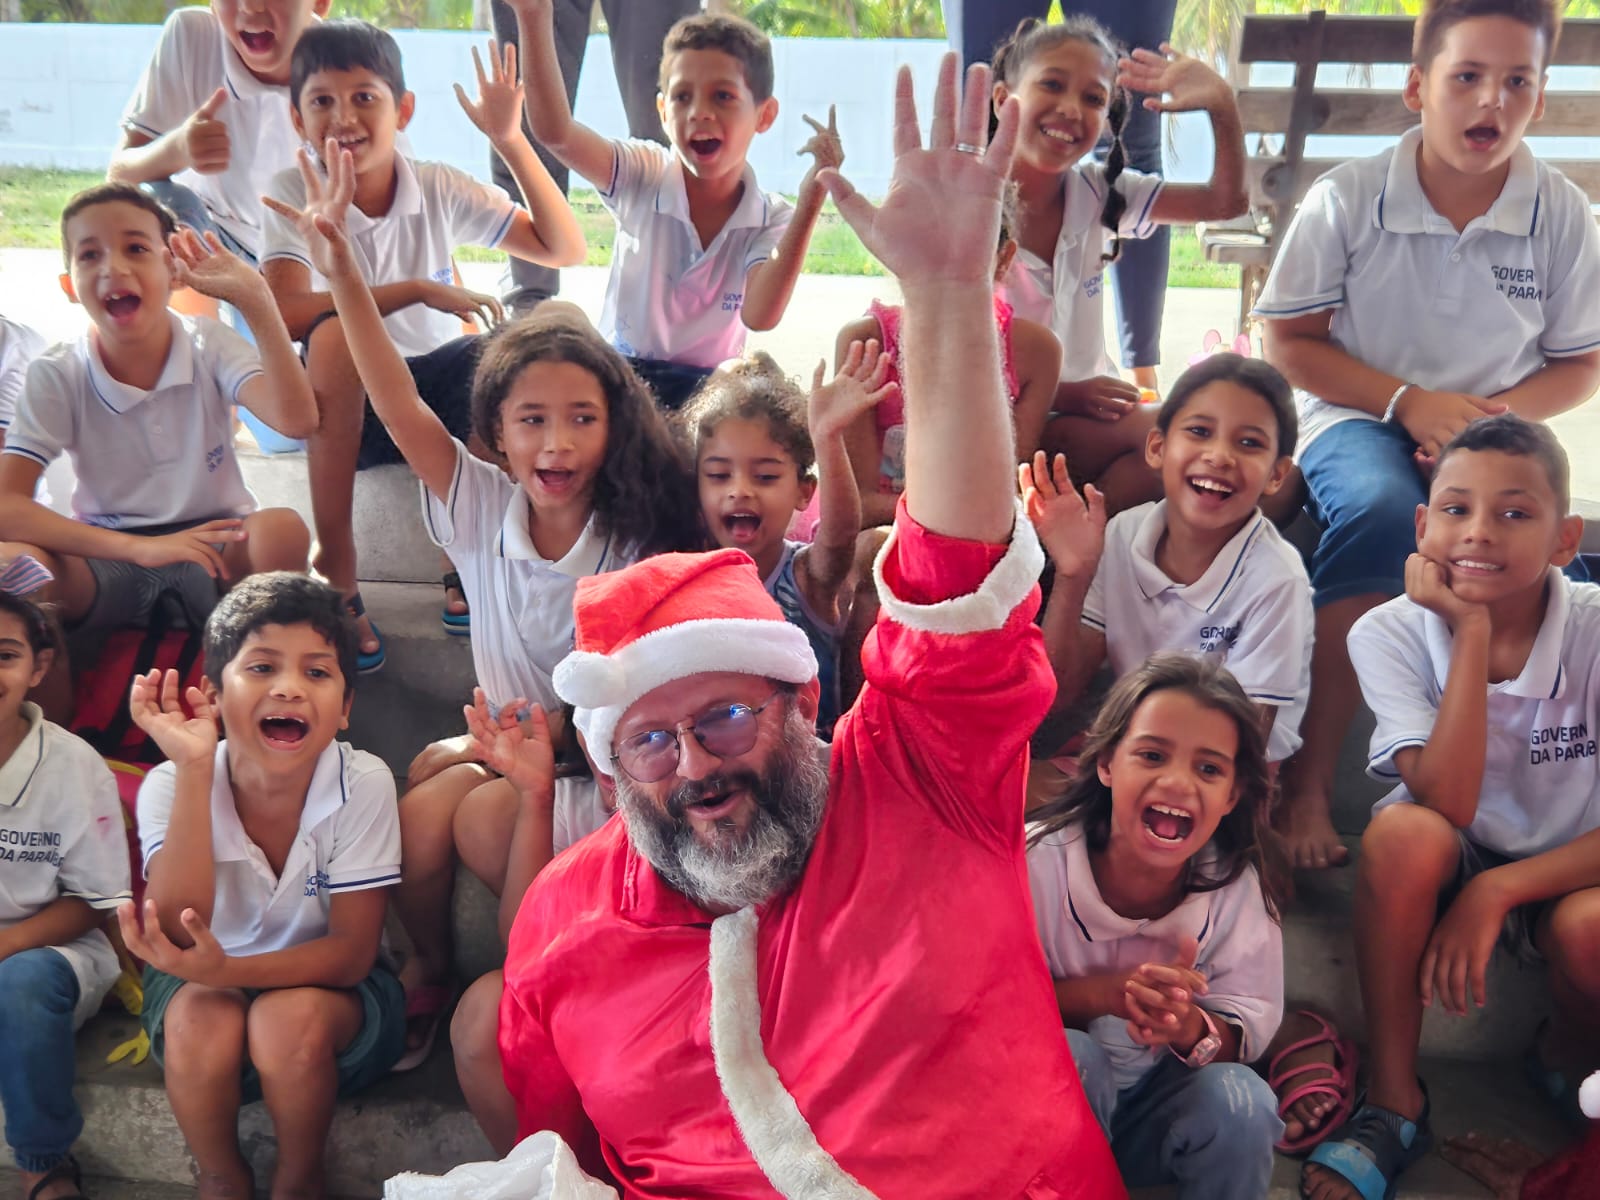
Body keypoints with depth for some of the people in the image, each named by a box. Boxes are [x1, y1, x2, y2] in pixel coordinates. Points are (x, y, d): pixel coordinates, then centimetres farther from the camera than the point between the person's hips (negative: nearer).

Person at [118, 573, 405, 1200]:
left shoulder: (362, 784, -21)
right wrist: (193, 767, -40)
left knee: (288, 1019, -32)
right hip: (203, 981, 1)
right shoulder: (170, 787, -17)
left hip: (329, 986, -1)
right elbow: (180, 930, -33)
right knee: (202, 1022, -31)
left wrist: (228, 969, -38)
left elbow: (353, 951, -20)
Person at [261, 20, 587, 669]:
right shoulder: (291, 192, -10)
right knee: (335, 335, -35)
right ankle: (335, 573, -28)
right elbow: (288, 311, -27)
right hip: (346, 399, -2)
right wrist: (417, 290, -32)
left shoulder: (440, 188, -4)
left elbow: (564, 249, -8)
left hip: (436, 384, 2)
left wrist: (512, 141, -17)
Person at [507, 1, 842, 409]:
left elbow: (760, 314, -27)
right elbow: (555, 132, -25)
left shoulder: (774, 219, -8)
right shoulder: (643, 178, -8)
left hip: (709, 388, 1)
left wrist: (811, 197, -30)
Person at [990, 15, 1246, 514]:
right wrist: (1063, 396, -20)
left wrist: (1222, 107, -15)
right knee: (1158, 433, -28)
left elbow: (1225, 201, 1)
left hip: (1082, 408, 6)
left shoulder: (1099, 193, 4)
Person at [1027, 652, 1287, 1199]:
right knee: (1067, 1055, -32)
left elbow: (1246, 1034, -11)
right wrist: (1101, 993, -34)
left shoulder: (1239, 886, -15)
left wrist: (1188, 1027, -35)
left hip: (1161, 1103, 2)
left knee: (1238, 1102, -26)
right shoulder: (1037, 861, -22)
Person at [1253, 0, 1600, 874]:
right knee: (1381, 509, -37)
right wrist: (1407, 401, -15)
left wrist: (1498, 414, -14)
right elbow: (1288, 341, -3)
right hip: (1357, 418, -2)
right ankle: (1305, 784, -32)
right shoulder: (1349, 197, -7)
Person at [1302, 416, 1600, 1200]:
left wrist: (1497, 890, -29)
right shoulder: (1392, 634, -16)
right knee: (1402, 832, -33)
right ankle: (1393, 1101, -15)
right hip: (1452, 869, 1)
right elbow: (1446, 805, -27)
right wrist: (1471, 631, -30)